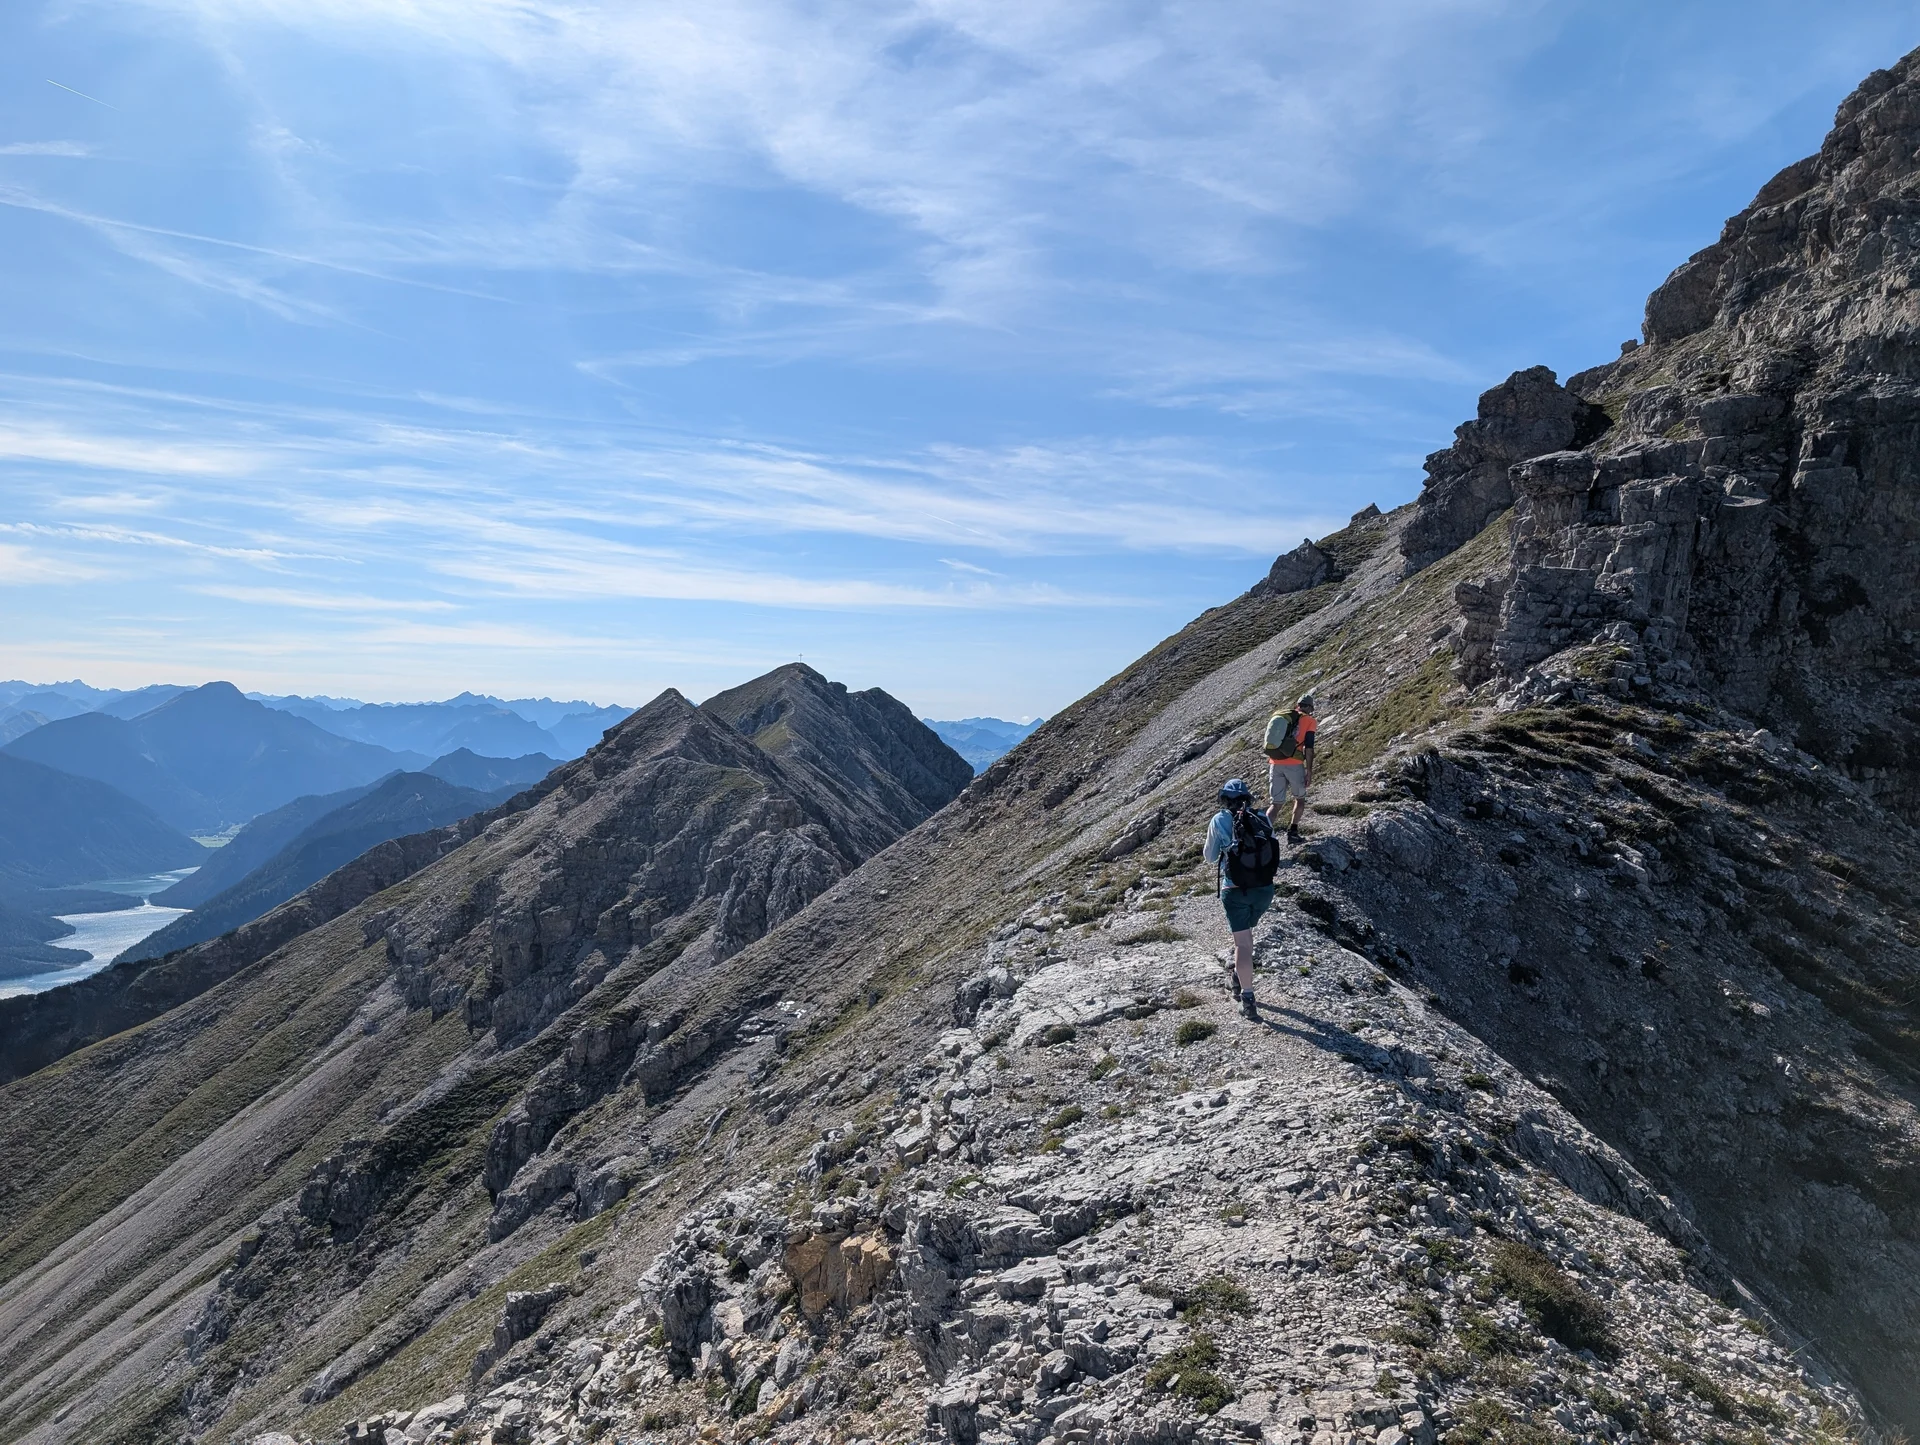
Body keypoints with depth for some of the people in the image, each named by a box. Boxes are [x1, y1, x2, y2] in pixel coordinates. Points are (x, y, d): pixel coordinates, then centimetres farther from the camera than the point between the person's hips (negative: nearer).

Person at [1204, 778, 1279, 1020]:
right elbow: (1271, 853, 14)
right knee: (1246, 930, 28)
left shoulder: (1220, 821, -2)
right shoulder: (1262, 818, 5)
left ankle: (1248, 999, 2)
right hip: (1265, 888, 3)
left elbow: (1210, 857, 7)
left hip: (1237, 890, -3)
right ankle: (1239, 977, 37)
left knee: (1242, 942, 3)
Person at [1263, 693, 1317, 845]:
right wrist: (1309, 772, -3)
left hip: (1275, 764, 4)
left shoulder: (1278, 716, 14)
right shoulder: (1309, 721, 1)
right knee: (1300, 799, 21)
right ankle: (1292, 832, 14)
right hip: (1294, 765, -4)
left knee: (1275, 804, 7)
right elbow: (1309, 748, -6)